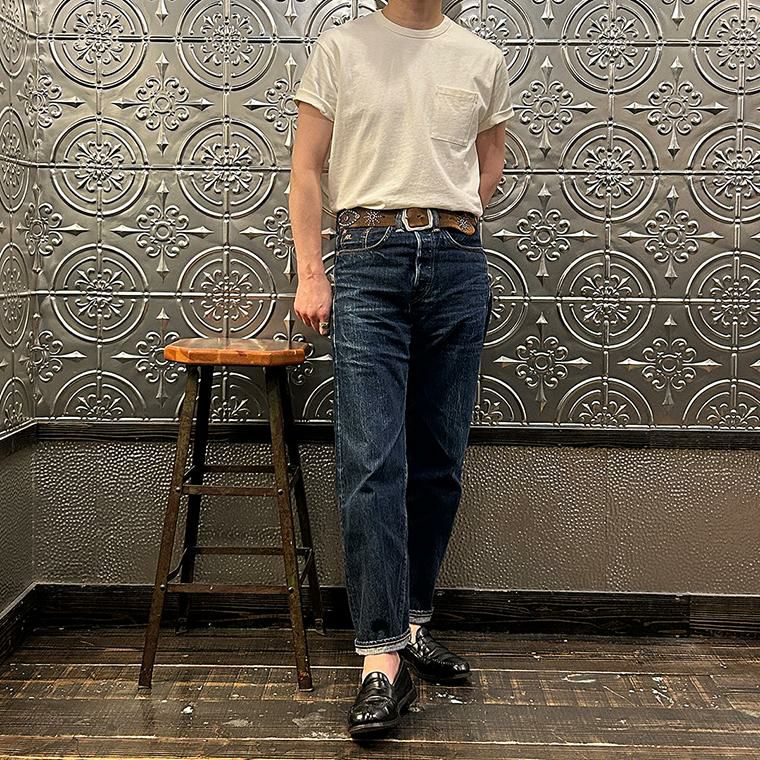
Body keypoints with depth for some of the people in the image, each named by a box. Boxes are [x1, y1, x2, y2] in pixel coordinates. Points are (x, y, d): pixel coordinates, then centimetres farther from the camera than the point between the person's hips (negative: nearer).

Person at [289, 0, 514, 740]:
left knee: (439, 462, 7)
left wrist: (451, 224, 14)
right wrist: (310, 272, -4)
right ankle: (383, 660, -7)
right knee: (371, 464, -11)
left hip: (457, 263, 3)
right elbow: (306, 170, 5)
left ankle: (412, 623, 21)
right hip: (368, 260, -3)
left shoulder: (483, 60, 13)